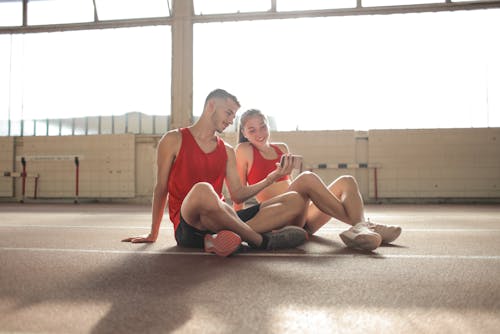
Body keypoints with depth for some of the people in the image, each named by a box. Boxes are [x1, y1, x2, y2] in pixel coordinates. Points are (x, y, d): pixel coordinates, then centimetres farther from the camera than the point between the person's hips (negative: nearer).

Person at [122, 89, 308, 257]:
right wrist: (153, 235, 10)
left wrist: (271, 178, 1)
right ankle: (262, 241, -23)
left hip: (220, 221, 6)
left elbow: (237, 195, 14)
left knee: (295, 200, -8)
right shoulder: (174, 140, 5)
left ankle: (229, 237, -31)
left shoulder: (227, 151, 19)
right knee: (202, 190, -42)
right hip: (188, 226, -6)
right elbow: (161, 189, 7)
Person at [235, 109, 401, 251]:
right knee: (307, 178, -32)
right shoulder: (244, 151, 3)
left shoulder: (282, 148, 20)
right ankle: (359, 224, -37)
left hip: (304, 217, 7)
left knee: (346, 181, -10)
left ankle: (359, 228, -41)